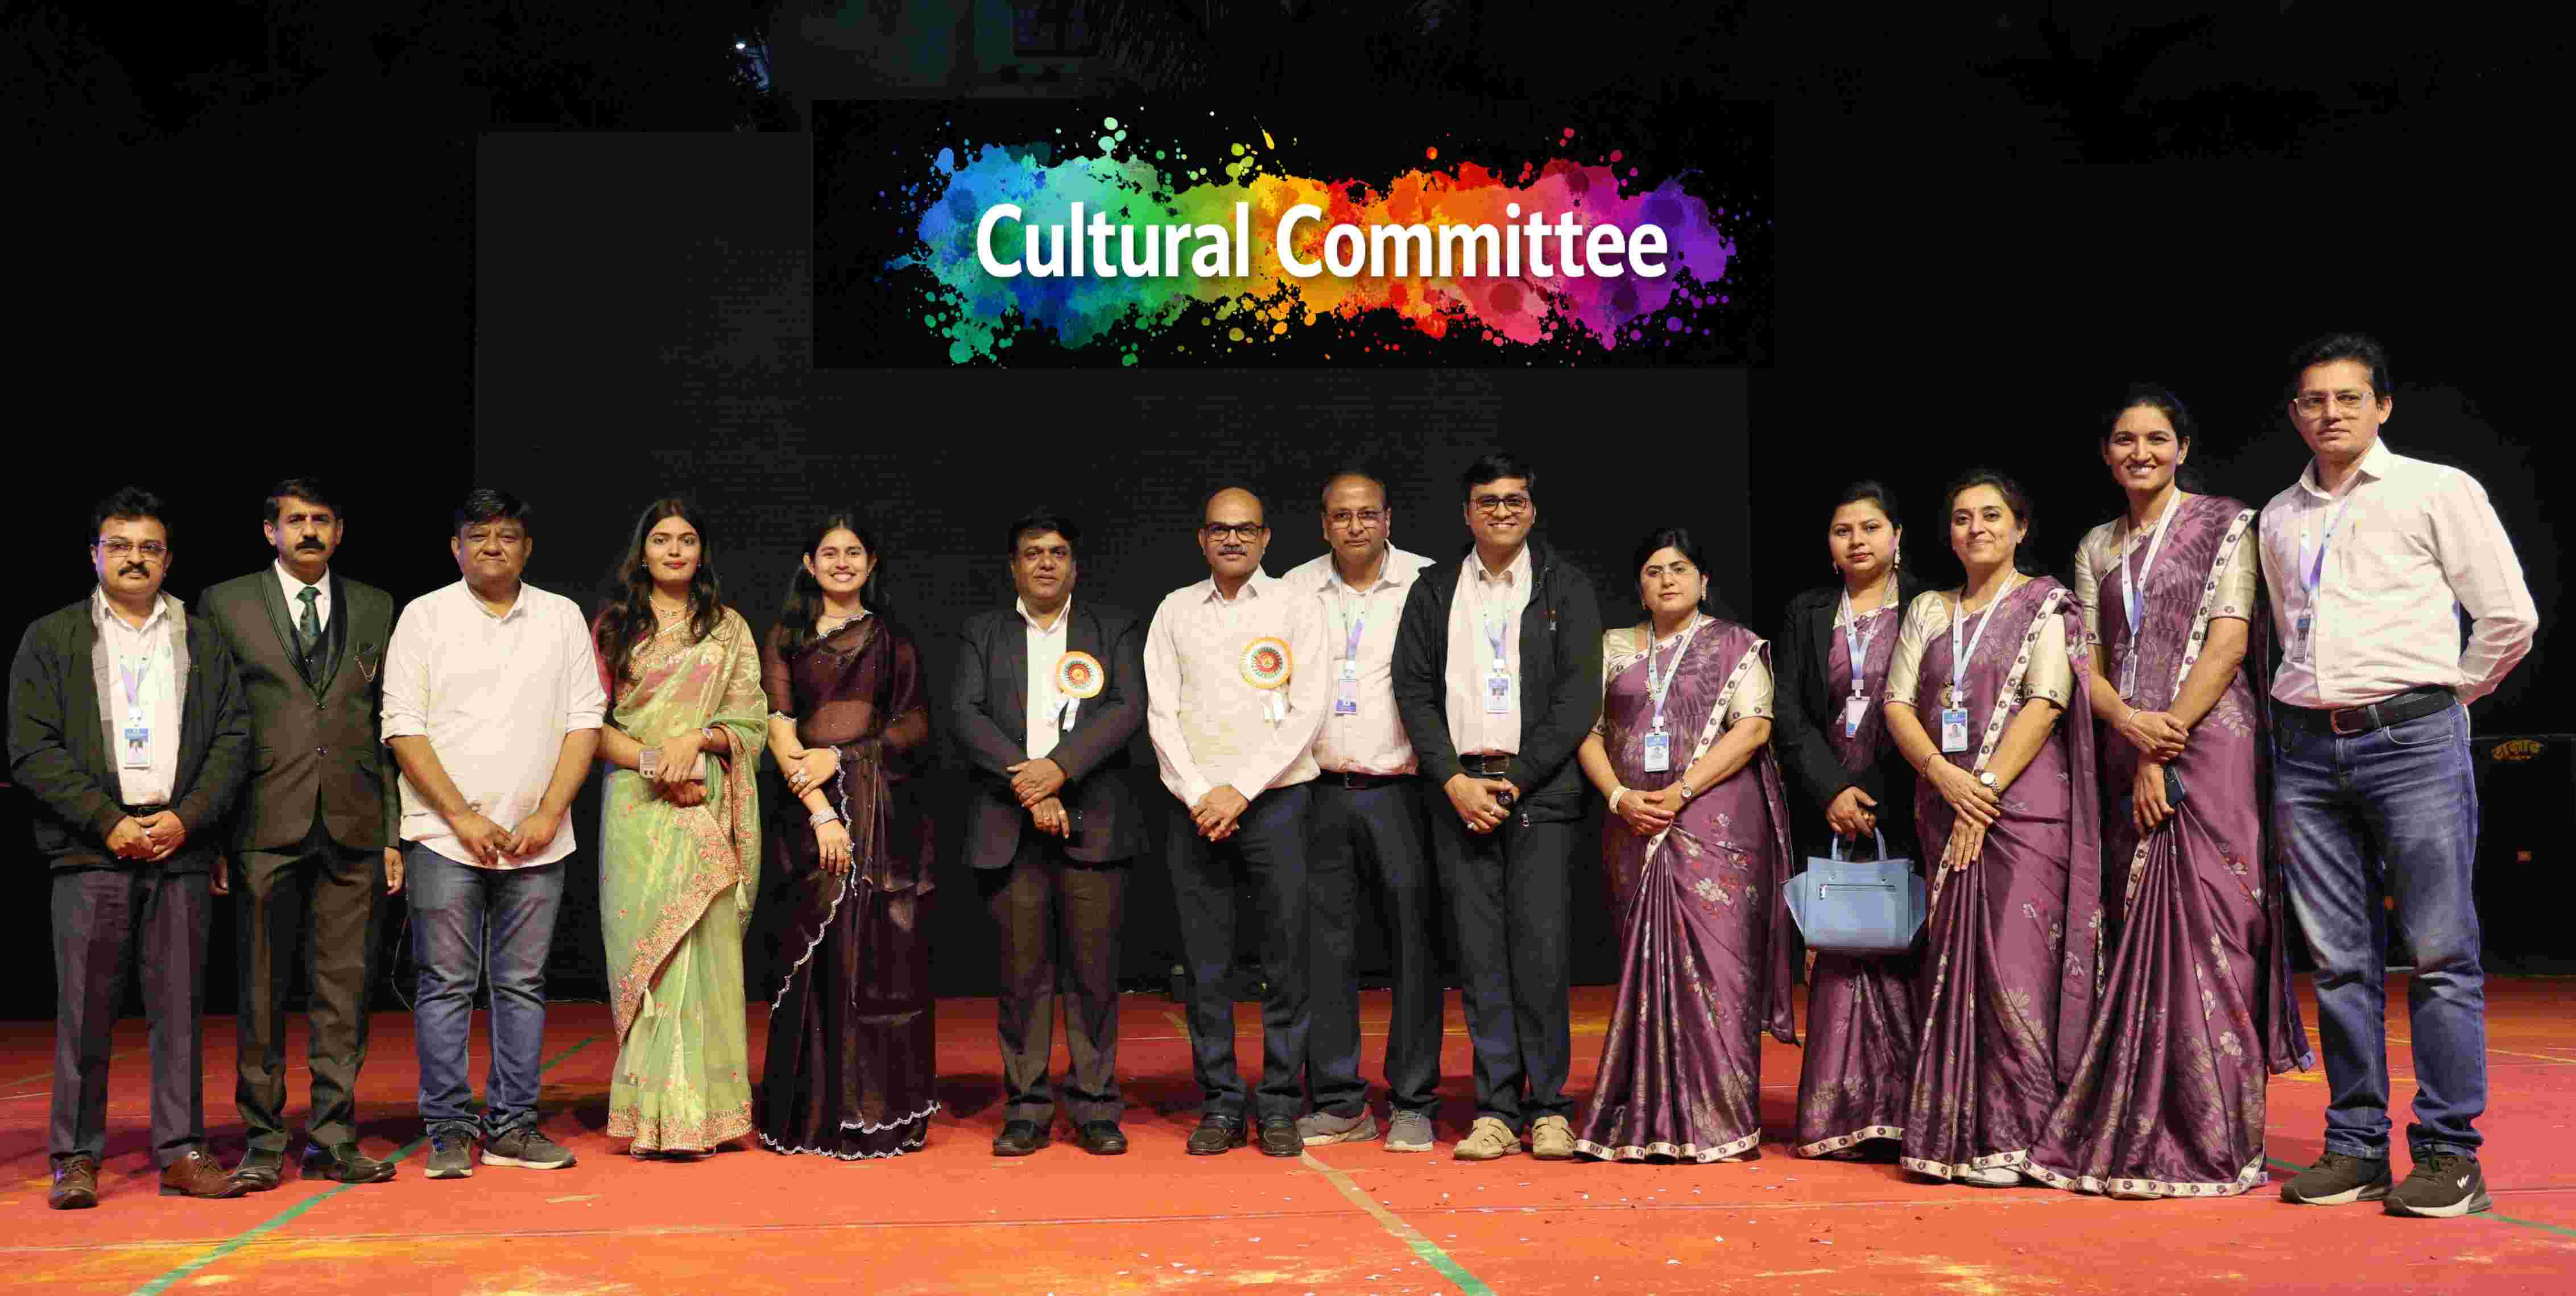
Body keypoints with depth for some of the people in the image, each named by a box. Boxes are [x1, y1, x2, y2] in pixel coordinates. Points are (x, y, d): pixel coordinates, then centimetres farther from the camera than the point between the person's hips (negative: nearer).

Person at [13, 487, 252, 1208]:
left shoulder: (203, 642, 14)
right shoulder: (52, 639, 9)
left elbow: (235, 738, 8)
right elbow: (31, 749, 0)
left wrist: (185, 818, -6)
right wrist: (107, 821, -9)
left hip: (183, 849, 2)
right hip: (90, 851, -2)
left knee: (181, 1004, 3)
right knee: (84, 1006, -1)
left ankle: (182, 1152, 8)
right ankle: (75, 1157, 7)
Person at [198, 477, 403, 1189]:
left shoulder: (375, 609, 13)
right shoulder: (225, 605, 7)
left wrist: (395, 831, 6)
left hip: (354, 828, 2)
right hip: (266, 828, -2)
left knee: (345, 990, 4)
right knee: (262, 991, 2)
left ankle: (332, 1141, 12)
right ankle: (263, 1142, 12)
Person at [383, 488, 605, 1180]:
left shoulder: (562, 617, 10)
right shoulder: (424, 616, 3)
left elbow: (584, 721, 6)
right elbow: (404, 729, -2)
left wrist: (548, 815, -5)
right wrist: (464, 818, -9)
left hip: (536, 838, 2)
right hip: (445, 837, -2)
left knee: (522, 985, 5)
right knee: (446, 985, -1)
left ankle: (513, 1125, 12)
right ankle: (449, 1130, 6)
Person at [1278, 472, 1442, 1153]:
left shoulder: (1427, 584, 1)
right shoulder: (1295, 589, 9)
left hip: (1400, 786, -2)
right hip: (1320, 790, 3)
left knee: (1414, 943, -2)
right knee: (1325, 945, 4)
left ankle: (1413, 1104, 7)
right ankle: (1339, 1103, 13)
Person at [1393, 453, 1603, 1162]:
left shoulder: (1566, 586, 6)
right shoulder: (1435, 589, 12)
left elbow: (1580, 698, -1)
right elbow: (1413, 690, 7)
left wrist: (1515, 780, -9)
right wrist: (1454, 779, -5)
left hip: (1541, 789, -2)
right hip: (1458, 787, 2)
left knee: (1540, 949, -6)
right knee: (1479, 954, 1)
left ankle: (1549, 1109, 3)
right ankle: (1496, 1110, 6)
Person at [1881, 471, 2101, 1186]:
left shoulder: (2045, 605, 3)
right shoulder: (1928, 612, 16)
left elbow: (2046, 702, -8)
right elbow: (1898, 703, 8)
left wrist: (1987, 788, -15)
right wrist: (1943, 775, -9)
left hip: (2023, 803, -5)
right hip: (1944, 807, 5)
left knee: (2015, 966, -9)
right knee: (1952, 965, 4)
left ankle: (2015, 1137, -4)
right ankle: (1954, 1132, 9)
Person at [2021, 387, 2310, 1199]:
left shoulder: (2224, 526, 1)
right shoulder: (2098, 548, 16)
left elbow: (2228, 644, -7)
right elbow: (2089, 663, 11)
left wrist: (2167, 742, -13)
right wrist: (2130, 722, -10)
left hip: (2208, 745, -5)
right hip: (2129, 755, 5)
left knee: (2203, 930, -8)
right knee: (2141, 934, 5)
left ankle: (2208, 1142, -4)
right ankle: (2135, 1135, 9)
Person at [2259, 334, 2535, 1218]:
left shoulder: (2438, 491, 3)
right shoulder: (2280, 517, 17)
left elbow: (2510, 617, 2)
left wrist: (2444, 696, 7)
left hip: (2411, 739, -4)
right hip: (2308, 748, 4)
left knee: (2440, 952, -5)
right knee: (2339, 958, 4)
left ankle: (2447, 1155, -1)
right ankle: (2355, 1148, 9)